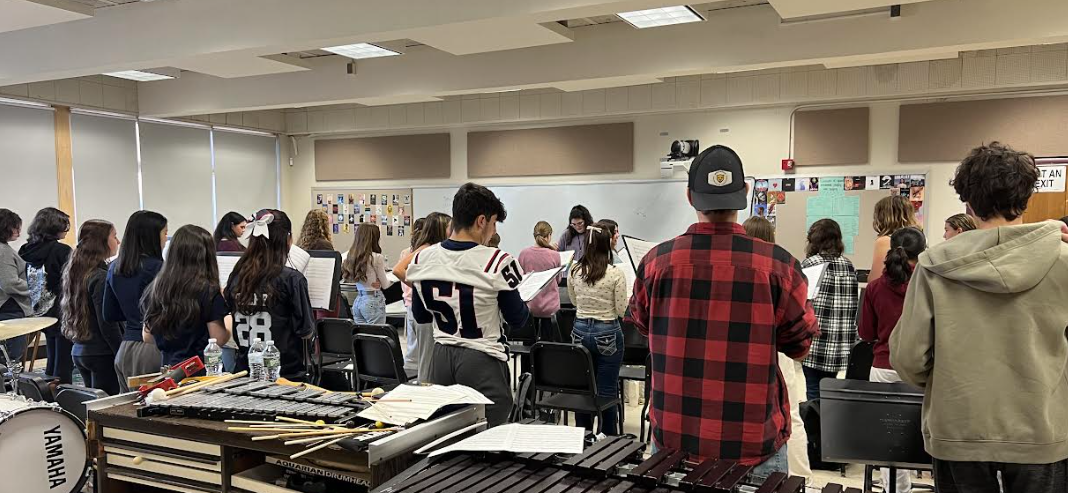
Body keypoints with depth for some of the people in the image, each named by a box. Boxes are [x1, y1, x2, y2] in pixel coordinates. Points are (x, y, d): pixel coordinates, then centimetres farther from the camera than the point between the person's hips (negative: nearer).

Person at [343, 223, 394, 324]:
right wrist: (393, 278, 16)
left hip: (357, 301, 6)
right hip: (374, 301, -6)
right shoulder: (377, 258, -14)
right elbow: (385, 285, -4)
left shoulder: (351, 256, 3)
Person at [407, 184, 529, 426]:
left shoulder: (422, 259, -2)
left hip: (441, 357, 5)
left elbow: (421, 316, 10)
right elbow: (517, 319, -5)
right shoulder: (496, 261, -16)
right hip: (481, 361, -5)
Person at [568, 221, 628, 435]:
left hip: (581, 331, 4)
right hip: (608, 334, -4)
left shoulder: (574, 271, -3)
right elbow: (622, 310, -9)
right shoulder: (615, 274, -16)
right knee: (607, 392, 5)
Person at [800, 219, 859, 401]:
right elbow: (855, 305, 10)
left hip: (815, 342, -5)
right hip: (843, 346, 5)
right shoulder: (849, 266, 9)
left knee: (815, 394, 1)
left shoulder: (810, 264, -6)